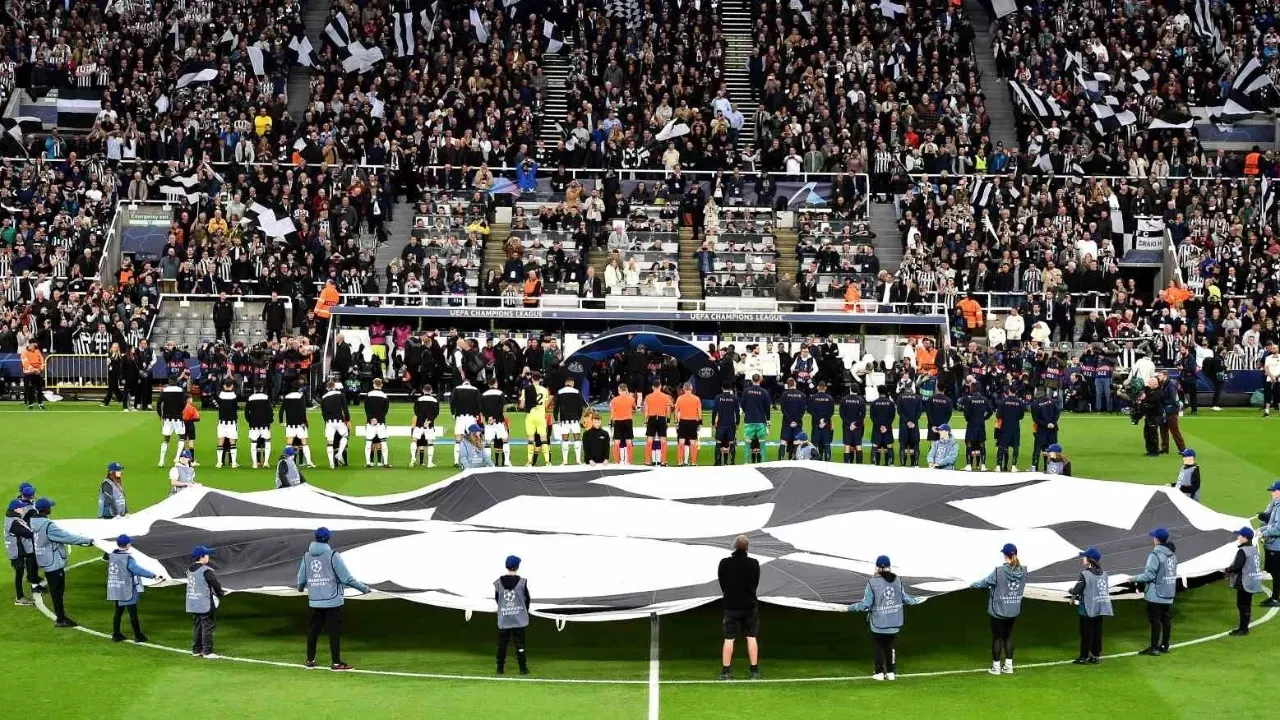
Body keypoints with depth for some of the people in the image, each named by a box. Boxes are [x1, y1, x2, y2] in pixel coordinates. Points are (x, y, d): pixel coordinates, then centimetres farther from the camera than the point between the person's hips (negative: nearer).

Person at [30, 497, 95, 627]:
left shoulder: (34, 522, 1)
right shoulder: (48, 526, -27)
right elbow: (67, 537, -22)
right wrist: (86, 540, -10)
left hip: (45, 561, 9)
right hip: (54, 562, -9)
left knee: (55, 589, 21)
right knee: (57, 590, 3)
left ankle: (59, 613, 34)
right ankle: (60, 619, 11)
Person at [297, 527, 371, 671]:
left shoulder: (307, 556, 5)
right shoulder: (332, 556, -11)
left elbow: (301, 580, 12)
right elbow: (346, 578, -14)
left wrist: (300, 588, 35)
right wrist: (363, 588, -3)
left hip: (314, 601, 5)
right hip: (332, 601, -5)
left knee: (313, 630, 14)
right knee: (334, 631, -1)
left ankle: (310, 660, 21)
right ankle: (336, 663, 0)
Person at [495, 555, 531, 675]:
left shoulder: (499, 583, -4)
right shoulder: (522, 582, -9)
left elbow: (496, 599, 6)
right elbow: (527, 599, 1)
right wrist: (525, 611, 18)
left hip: (503, 620, 2)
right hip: (519, 619, -1)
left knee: (502, 644, 10)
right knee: (520, 643, 3)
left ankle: (500, 668, 11)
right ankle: (523, 668, 3)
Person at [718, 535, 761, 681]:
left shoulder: (724, 563, -7)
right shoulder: (754, 563, -7)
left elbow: (722, 584, 2)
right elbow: (755, 584, 3)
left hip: (731, 605, 0)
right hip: (750, 605, 0)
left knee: (728, 639, 4)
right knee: (751, 637, 7)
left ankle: (725, 671, 2)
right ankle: (754, 671, 6)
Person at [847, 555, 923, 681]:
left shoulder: (872, 583, -15)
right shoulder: (898, 580, -3)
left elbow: (866, 604, -15)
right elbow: (905, 598, 7)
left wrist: (851, 607, -2)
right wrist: (915, 600, 28)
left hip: (878, 623, -3)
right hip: (895, 623, 3)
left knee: (879, 647, 11)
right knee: (892, 646, 14)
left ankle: (879, 672, 13)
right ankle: (891, 672, 17)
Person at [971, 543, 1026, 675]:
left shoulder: (999, 571, -20)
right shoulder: (1023, 571, -5)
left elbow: (985, 582, -9)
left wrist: (974, 585, 12)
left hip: (998, 611, -5)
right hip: (1014, 611, 5)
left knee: (997, 637, 7)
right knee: (1008, 636, 17)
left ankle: (996, 667, 13)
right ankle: (1008, 665, 20)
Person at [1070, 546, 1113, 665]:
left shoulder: (1085, 574, -17)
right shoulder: (1104, 574, 4)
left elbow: (1076, 590, -18)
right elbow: (1106, 590, 10)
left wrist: (1071, 591, 6)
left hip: (1088, 609, -6)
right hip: (1101, 608, 6)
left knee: (1086, 633, 2)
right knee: (1097, 632, 13)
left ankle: (1084, 657, 6)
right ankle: (1096, 656, 18)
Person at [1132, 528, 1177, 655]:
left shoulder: (1155, 555, -18)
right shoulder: (1172, 555, 8)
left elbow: (1149, 574, -19)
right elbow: (1172, 573, 12)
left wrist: (1135, 579, -5)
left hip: (1156, 595, -8)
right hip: (1169, 595, 8)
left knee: (1155, 620, -3)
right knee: (1166, 619, 13)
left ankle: (1154, 647, -3)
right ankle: (1165, 645, 20)